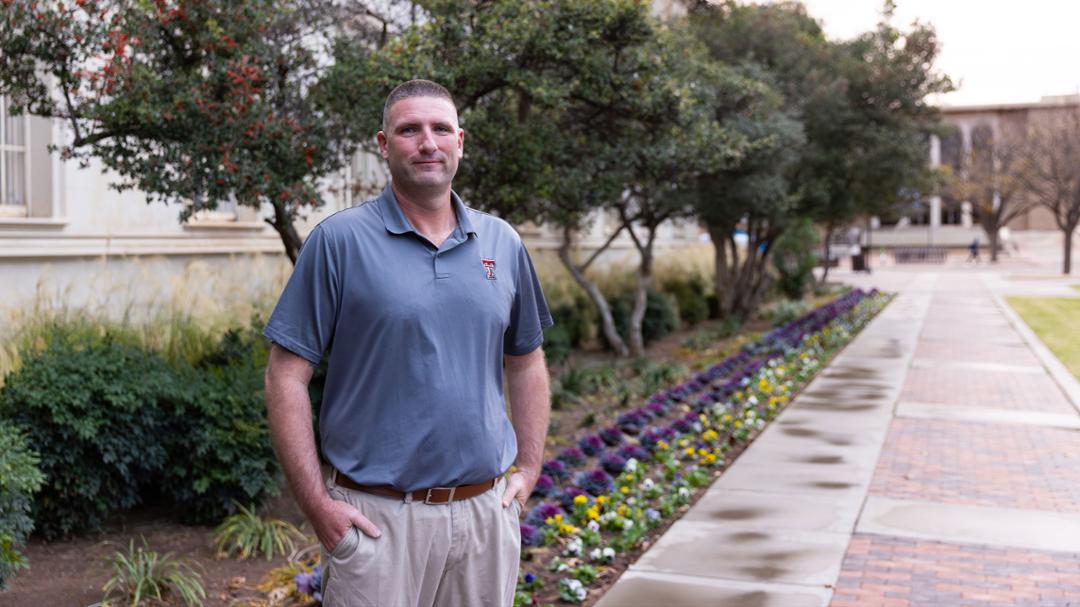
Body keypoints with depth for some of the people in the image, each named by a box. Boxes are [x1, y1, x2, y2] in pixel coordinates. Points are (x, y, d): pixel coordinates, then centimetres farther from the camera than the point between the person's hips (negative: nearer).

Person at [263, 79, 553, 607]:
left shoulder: (503, 244, 7)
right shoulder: (339, 240, -7)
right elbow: (286, 375, -7)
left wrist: (529, 470, 9)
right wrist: (317, 504, -11)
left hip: (488, 513, 4)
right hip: (377, 517, -4)